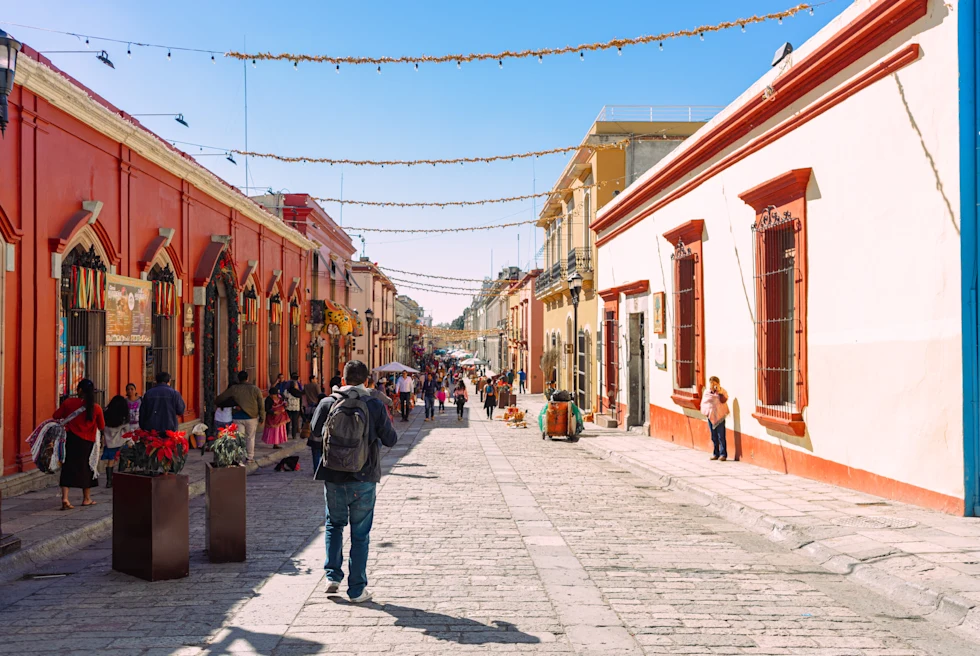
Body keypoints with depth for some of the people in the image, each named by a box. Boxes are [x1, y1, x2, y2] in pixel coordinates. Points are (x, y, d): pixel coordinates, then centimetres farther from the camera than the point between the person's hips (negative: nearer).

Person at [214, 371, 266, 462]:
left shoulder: (234, 389, -3)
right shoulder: (255, 389, -2)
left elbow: (220, 398, 1)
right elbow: (261, 405, 0)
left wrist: (217, 403, 22)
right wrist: (262, 417, 9)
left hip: (238, 417, 0)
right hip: (251, 417, 0)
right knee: (250, 437, 14)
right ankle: (250, 457, 20)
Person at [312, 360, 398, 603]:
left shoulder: (328, 404, -4)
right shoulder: (375, 406, -9)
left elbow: (316, 431, 10)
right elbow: (391, 439, -2)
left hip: (333, 477, 2)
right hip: (363, 479, -1)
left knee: (334, 524, 23)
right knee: (360, 533, 7)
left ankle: (333, 576, 15)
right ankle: (357, 589, 11)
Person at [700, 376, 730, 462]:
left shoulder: (722, 391, -2)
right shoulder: (707, 392, 10)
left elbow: (723, 400, -18)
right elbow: (703, 402, 14)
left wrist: (719, 392, -23)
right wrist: (706, 412, 5)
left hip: (720, 417, -4)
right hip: (711, 417, 4)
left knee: (721, 436, -6)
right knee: (714, 437, 9)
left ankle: (723, 454, -4)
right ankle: (715, 454, 15)